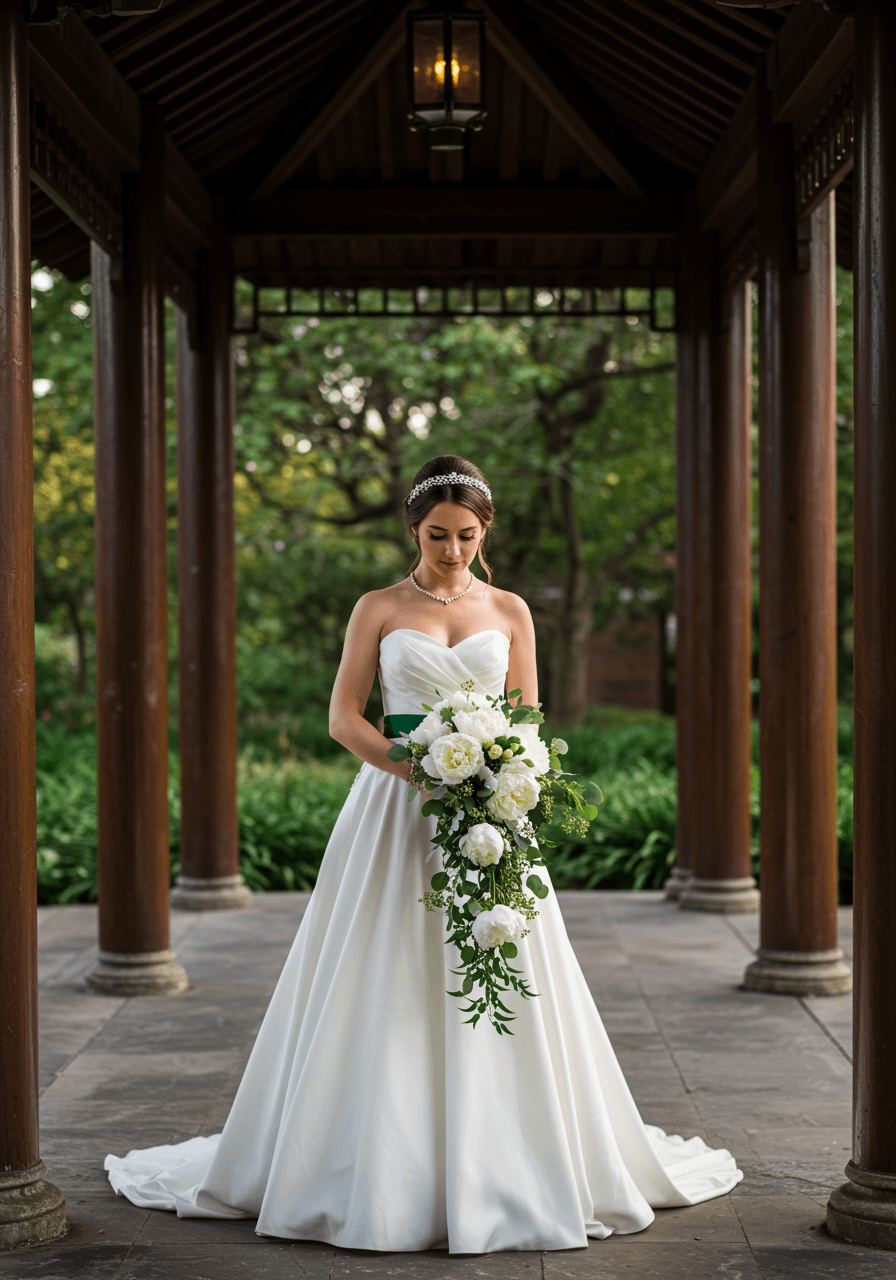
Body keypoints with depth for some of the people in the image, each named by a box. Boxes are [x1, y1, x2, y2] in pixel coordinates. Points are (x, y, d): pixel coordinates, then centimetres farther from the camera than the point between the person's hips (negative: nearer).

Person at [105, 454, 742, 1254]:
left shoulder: (510, 612, 9)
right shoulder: (379, 609, 5)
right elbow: (344, 717, -1)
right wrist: (418, 769, -17)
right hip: (396, 811, -1)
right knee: (388, 996, -2)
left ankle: (496, 1172, 10)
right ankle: (385, 1168, 8)